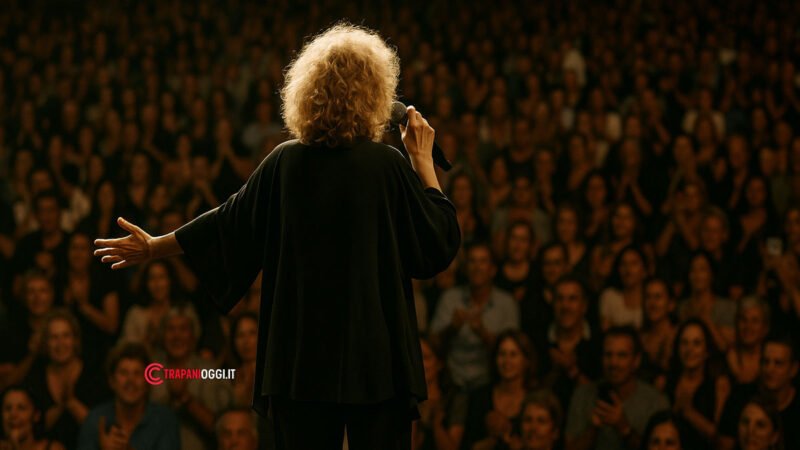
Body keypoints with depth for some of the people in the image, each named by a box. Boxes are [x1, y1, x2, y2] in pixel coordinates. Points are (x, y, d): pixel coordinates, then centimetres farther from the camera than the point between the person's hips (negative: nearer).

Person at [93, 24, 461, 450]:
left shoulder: (285, 162, -2)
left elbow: (230, 222, 7)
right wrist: (423, 159, 6)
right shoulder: (387, 165, -10)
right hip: (375, 356, -3)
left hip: (302, 357, 3)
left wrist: (154, 247, 21)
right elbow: (442, 238, -2)